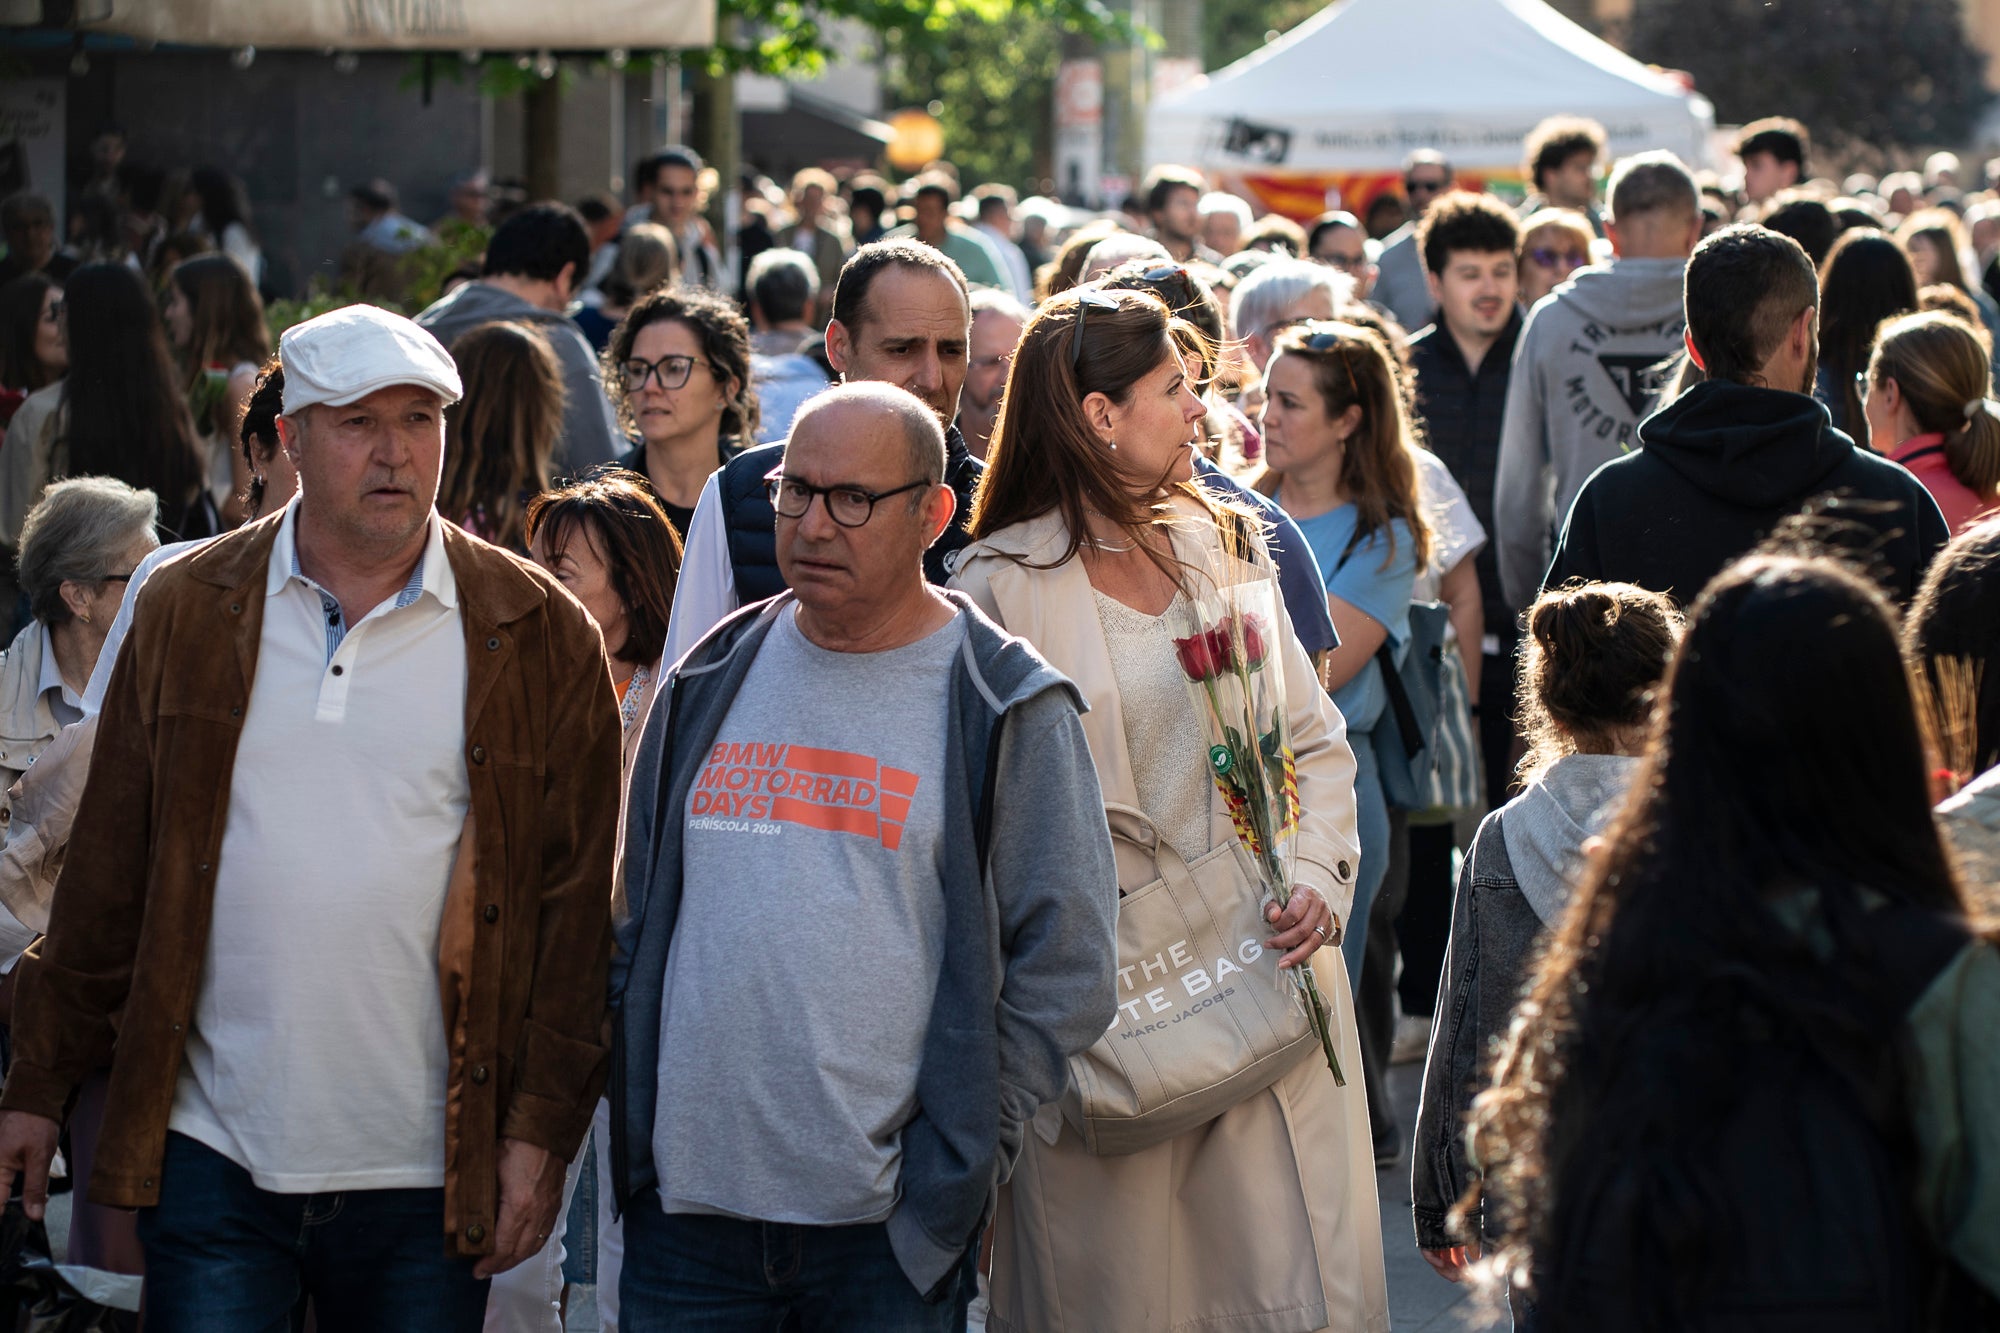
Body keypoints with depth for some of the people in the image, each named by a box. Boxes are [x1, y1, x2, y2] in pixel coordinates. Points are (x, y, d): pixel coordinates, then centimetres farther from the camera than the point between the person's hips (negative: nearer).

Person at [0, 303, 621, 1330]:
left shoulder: (539, 637, 2)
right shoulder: (189, 611, 6)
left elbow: (575, 904, 1)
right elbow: (108, 875, 9)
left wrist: (541, 1128, -5)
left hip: (426, 1170, -1)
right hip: (212, 1156, 1)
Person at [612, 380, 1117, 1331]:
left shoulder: (1008, 712, -1)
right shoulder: (712, 681, 12)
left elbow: (1065, 966, -2)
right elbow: (643, 913, 19)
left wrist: (956, 1163, -8)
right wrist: (633, 1105, 8)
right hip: (686, 1198, 3)